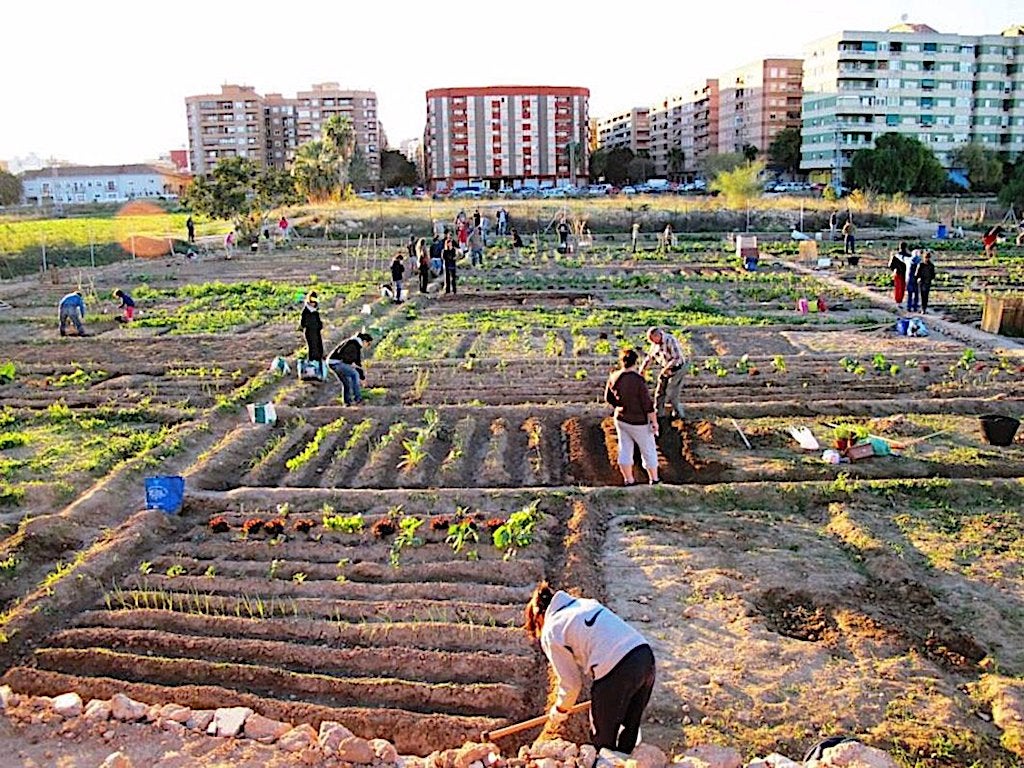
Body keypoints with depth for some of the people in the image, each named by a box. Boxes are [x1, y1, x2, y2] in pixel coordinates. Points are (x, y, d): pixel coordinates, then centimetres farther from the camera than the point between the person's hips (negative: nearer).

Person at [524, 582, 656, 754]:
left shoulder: (550, 634, 3)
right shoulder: (586, 602, 22)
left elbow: (571, 684, 5)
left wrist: (558, 712, 24)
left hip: (616, 672, -7)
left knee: (603, 737, 16)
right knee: (629, 730, 26)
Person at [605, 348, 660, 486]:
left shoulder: (614, 377, -8)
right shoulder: (638, 380, -25)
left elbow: (608, 398, 6)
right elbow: (648, 404, -20)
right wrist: (654, 422, -9)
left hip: (620, 419, 5)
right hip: (638, 422, -5)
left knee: (625, 449, 15)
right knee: (648, 450, 13)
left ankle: (628, 479, 25)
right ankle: (654, 479, 27)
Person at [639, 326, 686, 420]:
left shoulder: (670, 341, -25)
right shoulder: (655, 343, -1)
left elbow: (677, 358, -28)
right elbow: (650, 356, 11)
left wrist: (666, 368, -28)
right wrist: (643, 368, 3)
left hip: (676, 369, -8)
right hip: (665, 369, 8)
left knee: (671, 394, -4)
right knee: (659, 392, 9)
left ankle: (678, 414, 14)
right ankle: (658, 415, 21)